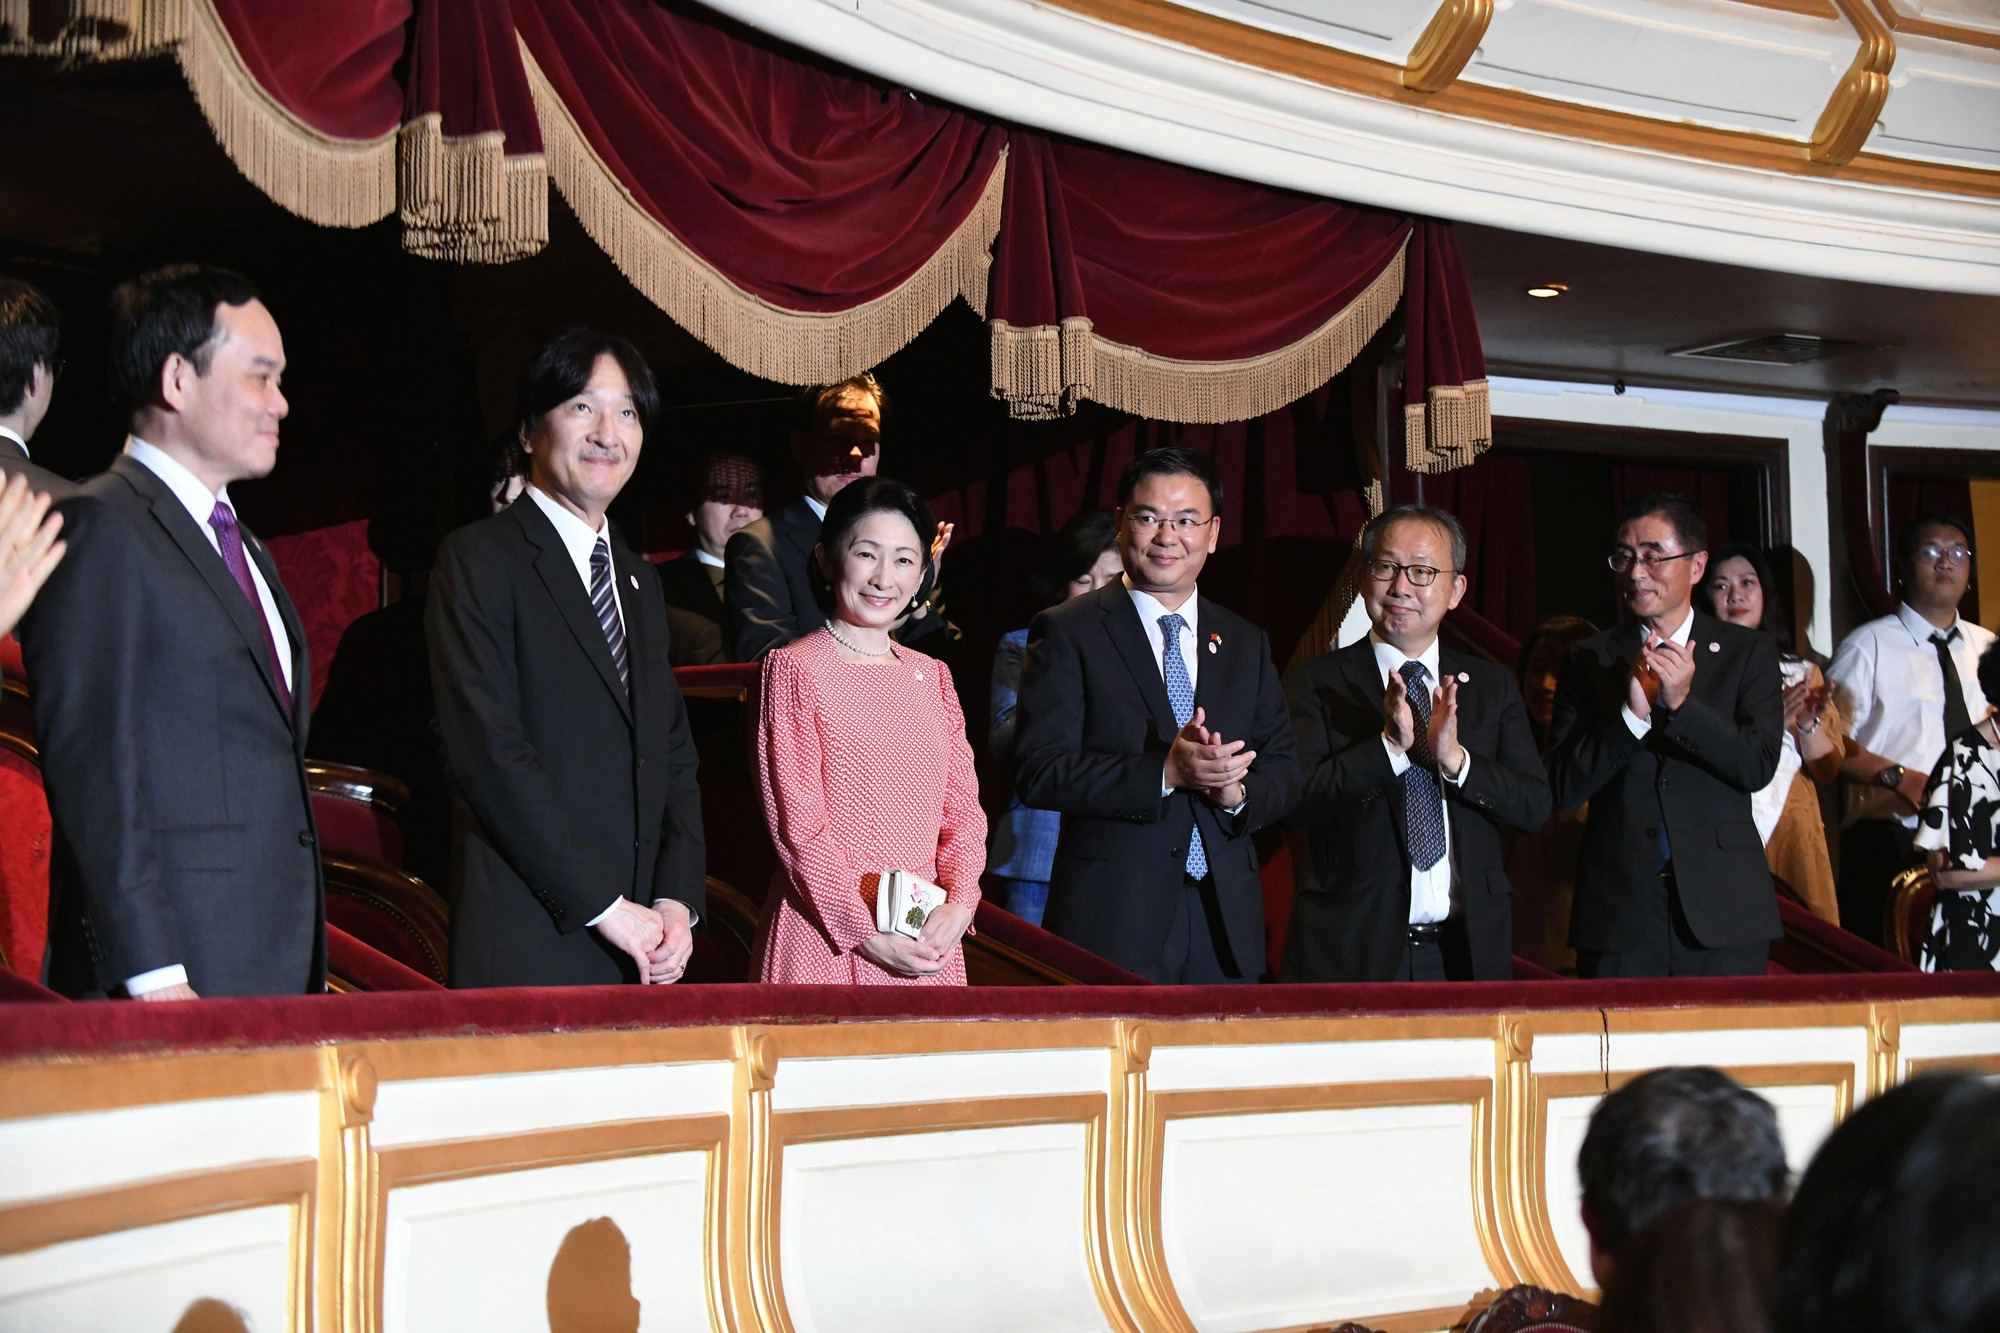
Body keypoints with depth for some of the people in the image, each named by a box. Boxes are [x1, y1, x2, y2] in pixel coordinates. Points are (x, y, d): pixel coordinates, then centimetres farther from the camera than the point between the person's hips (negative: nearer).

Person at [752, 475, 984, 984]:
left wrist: (959, 904, -7)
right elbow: (796, 824, -8)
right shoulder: (793, 669, -4)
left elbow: (962, 805, 11)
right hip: (826, 941, -5)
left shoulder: (932, 676, 14)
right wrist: (868, 935, -13)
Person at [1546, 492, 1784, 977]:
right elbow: (1564, 787, -1)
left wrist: (1683, 703, -17)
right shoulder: (1589, 660, 8)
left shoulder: (1749, 653, 7)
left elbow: (1759, 765, -5)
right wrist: (1631, 714, -14)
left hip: (1722, 911, 0)